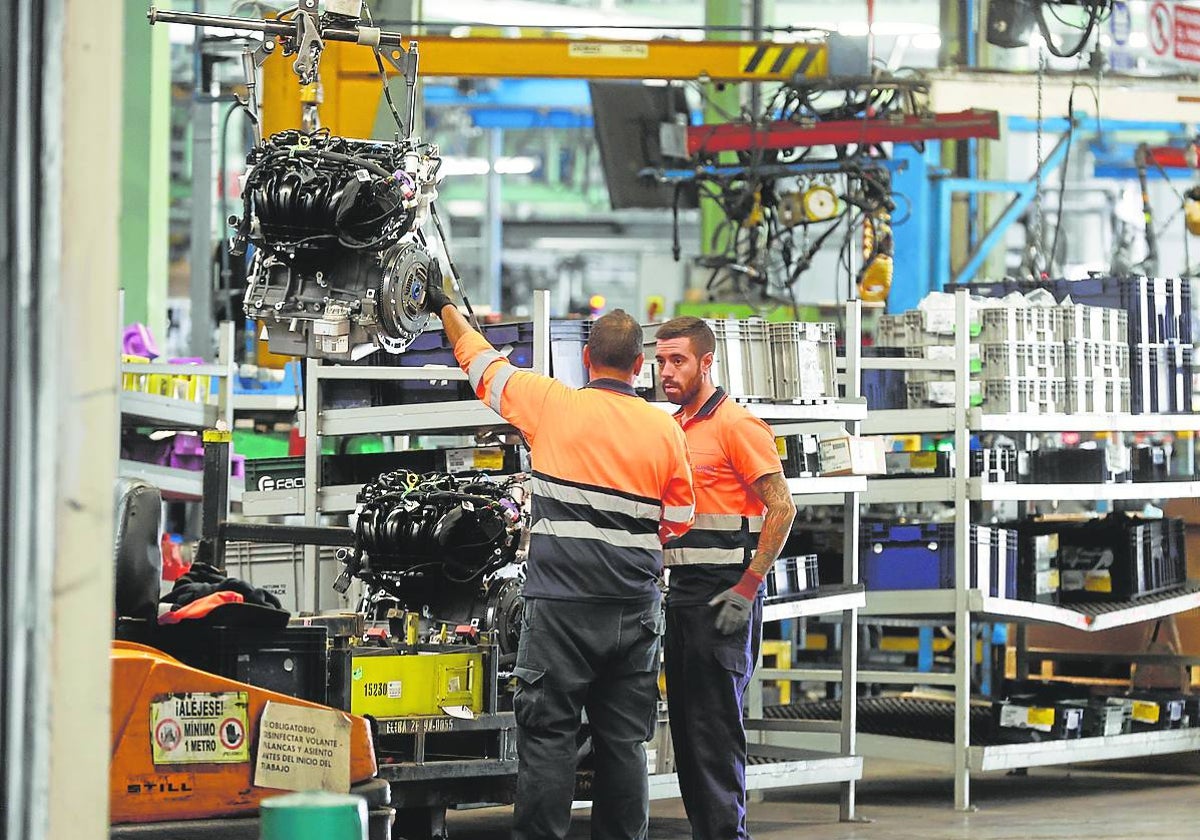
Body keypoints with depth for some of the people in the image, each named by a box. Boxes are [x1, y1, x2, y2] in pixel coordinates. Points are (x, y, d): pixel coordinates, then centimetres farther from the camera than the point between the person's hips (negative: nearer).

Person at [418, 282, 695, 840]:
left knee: (547, 736, -2)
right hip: (637, 608, 4)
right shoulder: (665, 429, 4)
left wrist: (445, 307, 28)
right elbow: (679, 523, 13)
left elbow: (480, 360, 11)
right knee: (623, 742, 9)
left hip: (562, 605, -3)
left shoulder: (552, 403, -4)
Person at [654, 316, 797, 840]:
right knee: (685, 724, 10)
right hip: (680, 592, 9)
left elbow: (781, 508, -13)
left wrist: (747, 588, -17)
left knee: (715, 727, -9)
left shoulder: (737, 426, -9)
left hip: (723, 595, -9)